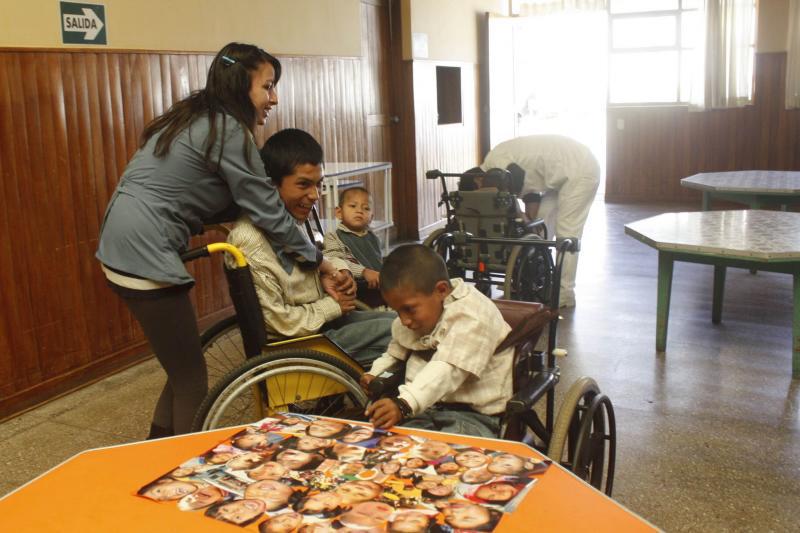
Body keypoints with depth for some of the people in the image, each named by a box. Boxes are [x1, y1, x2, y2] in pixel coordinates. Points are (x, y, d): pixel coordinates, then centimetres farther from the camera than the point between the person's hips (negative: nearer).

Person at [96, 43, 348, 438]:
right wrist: (320, 262, 1)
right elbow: (267, 210, -10)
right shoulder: (227, 130, -12)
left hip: (124, 245, 10)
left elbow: (218, 201, 16)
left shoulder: (196, 117, 16)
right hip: (145, 254, -10)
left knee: (182, 369, 19)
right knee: (191, 377, 2)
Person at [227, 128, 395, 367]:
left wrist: (337, 269, -1)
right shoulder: (250, 242, -27)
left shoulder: (293, 217, 0)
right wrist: (333, 306, -13)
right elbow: (279, 321, -25)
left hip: (324, 318, 9)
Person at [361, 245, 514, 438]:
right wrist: (374, 374, 7)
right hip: (424, 406, 7)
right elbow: (395, 354, 25)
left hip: (472, 414, -7)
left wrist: (404, 404, -47)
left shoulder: (474, 315, -19)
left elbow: (447, 370, -33)